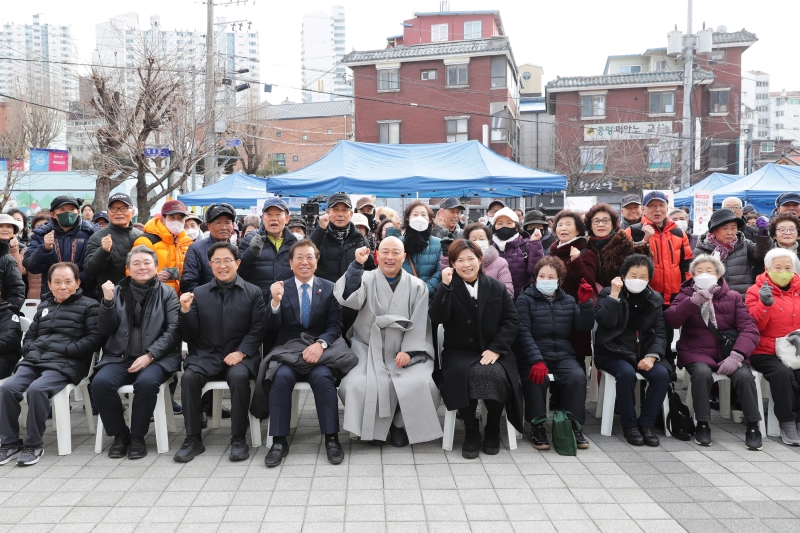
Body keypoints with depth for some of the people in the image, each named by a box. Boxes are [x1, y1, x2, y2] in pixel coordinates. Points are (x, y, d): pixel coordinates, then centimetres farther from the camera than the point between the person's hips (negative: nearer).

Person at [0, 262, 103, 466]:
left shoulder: (89, 306, 5)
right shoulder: (44, 306, 24)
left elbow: (95, 338, -5)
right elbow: (30, 336, 29)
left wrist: (66, 350, -15)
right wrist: (30, 350, 6)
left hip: (66, 363, -6)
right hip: (35, 360, 6)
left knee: (36, 389, -31)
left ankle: (33, 445, -15)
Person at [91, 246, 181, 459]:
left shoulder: (167, 293, 7)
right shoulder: (118, 291, 13)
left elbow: (173, 330, -2)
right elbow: (105, 330, 8)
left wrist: (149, 355, -15)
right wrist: (107, 301, -8)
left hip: (156, 358, -2)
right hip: (119, 357, 3)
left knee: (147, 382, -33)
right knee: (100, 382, -26)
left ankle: (137, 436, -10)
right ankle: (119, 434, -3)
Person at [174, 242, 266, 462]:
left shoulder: (253, 293, 4)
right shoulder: (199, 293, 10)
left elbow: (258, 330, -2)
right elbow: (191, 334, 8)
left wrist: (241, 352, -17)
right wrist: (185, 311, -10)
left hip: (240, 355, -2)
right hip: (206, 355, 2)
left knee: (238, 376, -33)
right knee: (189, 377, -27)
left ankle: (238, 439, -18)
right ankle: (193, 439, -12)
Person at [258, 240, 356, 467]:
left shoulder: (329, 288, 6)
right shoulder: (280, 288, 8)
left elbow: (335, 327, 1)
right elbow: (272, 327, -1)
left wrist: (320, 344, -19)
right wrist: (275, 301, -20)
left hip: (320, 351, 0)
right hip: (289, 352, 1)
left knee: (323, 377, -31)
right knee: (282, 377, -30)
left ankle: (332, 439, -19)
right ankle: (279, 441, -20)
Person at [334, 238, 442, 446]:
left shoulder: (417, 286, 9)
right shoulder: (366, 279, 6)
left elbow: (419, 324, 2)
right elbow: (348, 298, -15)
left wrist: (409, 350, -12)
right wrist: (357, 265, -25)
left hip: (405, 351, 1)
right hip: (369, 350, 0)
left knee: (420, 384, -26)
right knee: (356, 385, -27)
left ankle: (401, 425, 1)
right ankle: (374, 426, 0)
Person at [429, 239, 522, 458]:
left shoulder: (497, 288, 9)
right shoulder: (448, 289, 5)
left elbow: (512, 321, 3)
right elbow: (437, 318, -11)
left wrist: (496, 348, -10)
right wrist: (445, 286, -20)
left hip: (492, 353, 1)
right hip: (459, 353, -1)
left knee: (497, 375, -31)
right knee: (468, 374, -34)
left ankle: (493, 429, -5)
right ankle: (471, 431, -11)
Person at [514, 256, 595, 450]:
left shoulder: (568, 301, 16)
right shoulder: (525, 299, 3)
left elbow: (585, 327, 6)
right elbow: (523, 333, -9)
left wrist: (586, 303, -8)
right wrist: (537, 361, -23)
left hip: (563, 355, 3)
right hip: (533, 356, -3)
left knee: (578, 376, -26)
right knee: (537, 379, -33)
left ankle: (574, 426, -12)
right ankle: (537, 426, -14)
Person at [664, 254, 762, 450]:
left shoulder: (733, 297, 8)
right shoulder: (685, 295, 7)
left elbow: (750, 329, -2)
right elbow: (670, 321, -11)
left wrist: (736, 355, -19)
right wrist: (694, 300, -23)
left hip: (727, 352, 1)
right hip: (697, 352, -1)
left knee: (744, 375, -28)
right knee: (702, 373, -33)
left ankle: (753, 426, -10)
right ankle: (702, 424, -16)